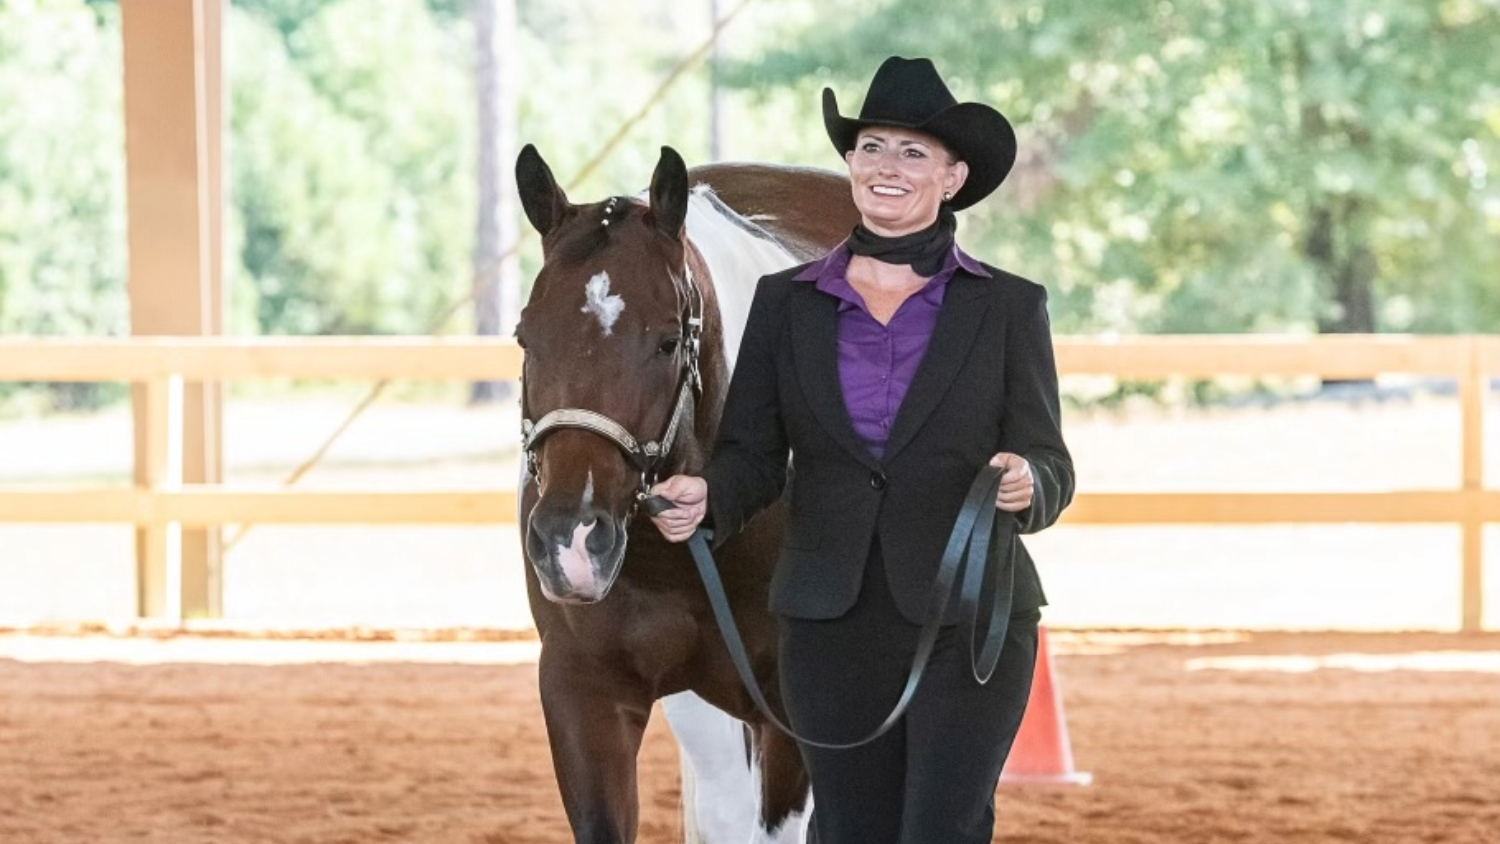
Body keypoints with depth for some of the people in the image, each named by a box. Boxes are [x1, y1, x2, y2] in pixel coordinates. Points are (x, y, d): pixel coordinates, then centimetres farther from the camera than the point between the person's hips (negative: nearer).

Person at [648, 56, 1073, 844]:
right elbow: (752, 454, 4)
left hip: (967, 622, -2)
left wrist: (1026, 482, -26)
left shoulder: (1009, 307, 2)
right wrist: (702, 497, -18)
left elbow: (1050, 463, -2)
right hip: (831, 624, 3)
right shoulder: (786, 302, 7)